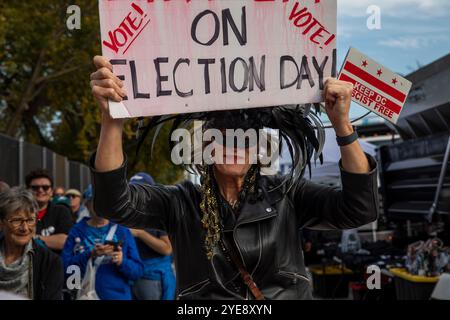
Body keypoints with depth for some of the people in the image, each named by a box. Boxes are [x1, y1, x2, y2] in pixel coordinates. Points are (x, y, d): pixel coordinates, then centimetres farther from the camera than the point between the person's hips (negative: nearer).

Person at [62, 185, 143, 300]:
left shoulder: (123, 231, 1)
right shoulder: (77, 231, 0)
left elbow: (138, 271, -2)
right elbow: (65, 267, -9)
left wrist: (122, 261, -19)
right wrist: (90, 255, -21)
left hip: (118, 295, 0)